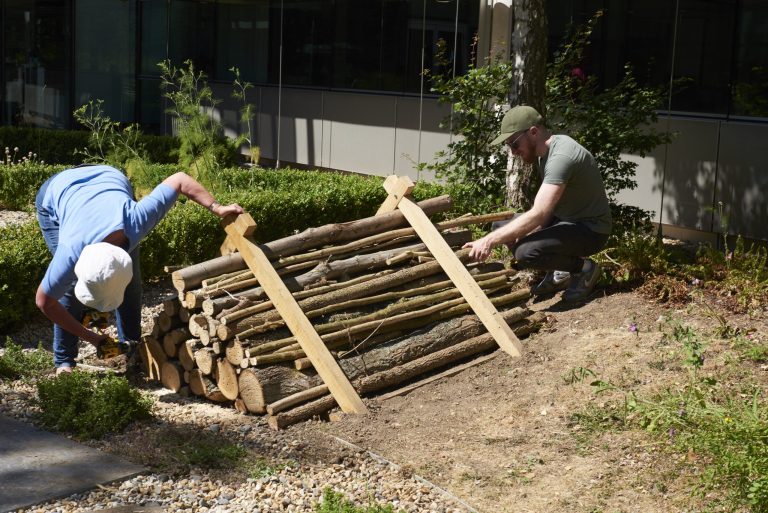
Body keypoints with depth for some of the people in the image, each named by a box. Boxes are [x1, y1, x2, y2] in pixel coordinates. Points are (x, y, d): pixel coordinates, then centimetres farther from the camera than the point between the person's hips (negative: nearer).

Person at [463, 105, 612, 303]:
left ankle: (583, 268, -5)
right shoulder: (545, 152, 5)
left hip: (590, 229, -10)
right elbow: (545, 210, 7)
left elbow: (538, 214, -35)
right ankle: (558, 272, 11)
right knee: (503, 226, 5)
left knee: (525, 252, -30)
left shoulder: (561, 156, -27)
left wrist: (489, 240, -35)